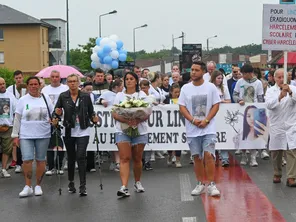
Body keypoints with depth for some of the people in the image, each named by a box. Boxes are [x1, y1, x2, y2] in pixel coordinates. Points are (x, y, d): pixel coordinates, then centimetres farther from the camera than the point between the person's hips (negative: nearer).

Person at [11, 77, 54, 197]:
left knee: (41, 160, 5)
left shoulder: (46, 98, 5)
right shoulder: (23, 100, 4)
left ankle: (38, 186, 17)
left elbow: (52, 114, 12)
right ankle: (28, 186, 2)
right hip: (26, 135, -1)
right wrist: (15, 135, 2)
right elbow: (17, 119, 5)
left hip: (43, 134, 1)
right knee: (27, 160, -9)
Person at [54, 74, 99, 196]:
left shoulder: (86, 96, 1)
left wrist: (94, 119, -13)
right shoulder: (63, 96, 1)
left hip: (83, 131, -1)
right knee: (71, 157, 11)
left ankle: (83, 186, -10)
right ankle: (71, 183, 28)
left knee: (81, 157, -12)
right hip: (69, 131, 1)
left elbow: (91, 112, 6)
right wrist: (57, 113, -18)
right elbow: (56, 111, 4)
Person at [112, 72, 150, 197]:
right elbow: (114, 113, 1)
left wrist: (138, 120, -19)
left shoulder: (142, 95, 10)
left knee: (137, 158, 8)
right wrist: (126, 120, -18)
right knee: (124, 158, -12)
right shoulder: (119, 96, 10)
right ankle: (124, 187, -19)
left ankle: (137, 182, 28)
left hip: (140, 129, 1)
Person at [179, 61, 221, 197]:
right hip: (192, 130, 2)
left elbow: (216, 105, -1)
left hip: (208, 128, -2)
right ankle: (200, 184, 18)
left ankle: (211, 185, -6)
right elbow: (182, 107, 2)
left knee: (208, 155, -12)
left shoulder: (211, 87, 0)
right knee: (197, 157, 8)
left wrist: (206, 120, -13)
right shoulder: (186, 88, 4)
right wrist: (193, 120, -12)